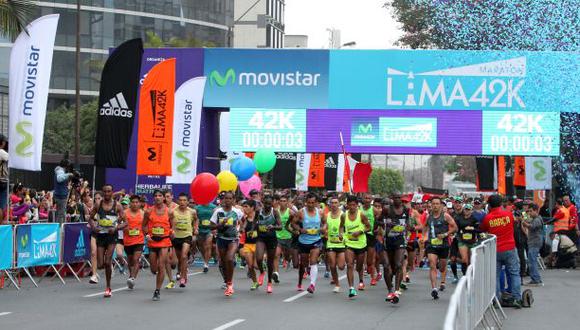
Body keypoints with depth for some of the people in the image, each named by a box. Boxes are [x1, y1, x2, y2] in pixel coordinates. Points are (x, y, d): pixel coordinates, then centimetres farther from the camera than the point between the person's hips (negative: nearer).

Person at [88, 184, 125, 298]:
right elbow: (91, 218, 13)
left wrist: (116, 228, -19)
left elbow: (125, 222, -2)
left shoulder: (117, 206, -2)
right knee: (100, 265, -2)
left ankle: (108, 288, 2)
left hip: (112, 235, -3)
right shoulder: (98, 205, 4)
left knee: (107, 263, -12)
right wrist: (93, 227, -8)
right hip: (100, 235, 3)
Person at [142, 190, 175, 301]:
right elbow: (144, 225, 9)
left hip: (164, 241, -2)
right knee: (153, 269, 7)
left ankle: (157, 291, -2)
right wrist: (147, 235, -7)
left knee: (161, 267, -10)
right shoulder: (149, 211, 1)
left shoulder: (169, 212, 0)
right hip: (152, 241, 2)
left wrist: (172, 232, -11)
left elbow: (172, 225, 9)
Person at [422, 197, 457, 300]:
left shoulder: (445, 216, -4)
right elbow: (425, 227, 24)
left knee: (443, 265, 15)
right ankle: (434, 288, -23)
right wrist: (425, 237, 9)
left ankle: (443, 281, 45)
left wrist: (445, 234, -14)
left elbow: (455, 227, -3)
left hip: (443, 244, -1)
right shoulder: (429, 216, 6)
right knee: (432, 266, -15)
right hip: (431, 245, 1)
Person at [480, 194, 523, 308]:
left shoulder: (488, 218, -6)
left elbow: (482, 229, 9)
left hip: (495, 251, 0)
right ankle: (517, 298, -1)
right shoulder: (509, 214, -4)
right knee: (514, 273, 6)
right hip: (510, 249, 0)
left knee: (495, 275, 7)